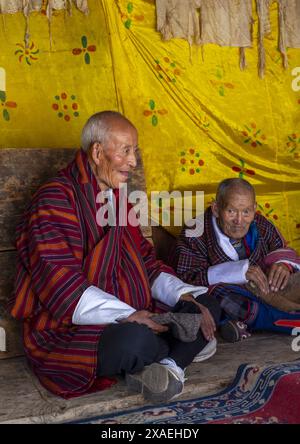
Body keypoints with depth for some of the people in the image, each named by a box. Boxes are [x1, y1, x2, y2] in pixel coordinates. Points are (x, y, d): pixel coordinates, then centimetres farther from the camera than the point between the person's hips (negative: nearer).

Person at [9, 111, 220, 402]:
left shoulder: (119, 200, 15)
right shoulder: (55, 200, -13)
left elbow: (146, 263, 14)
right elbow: (63, 290, -22)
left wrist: (185, 295, -2)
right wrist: (127, 315, -29)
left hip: (131, 319, 9)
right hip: (68, 333, -8)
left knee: (208, 306, 3)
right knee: (136, 340, -37)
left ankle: (169, 365, -22)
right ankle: (181, 350, -3)